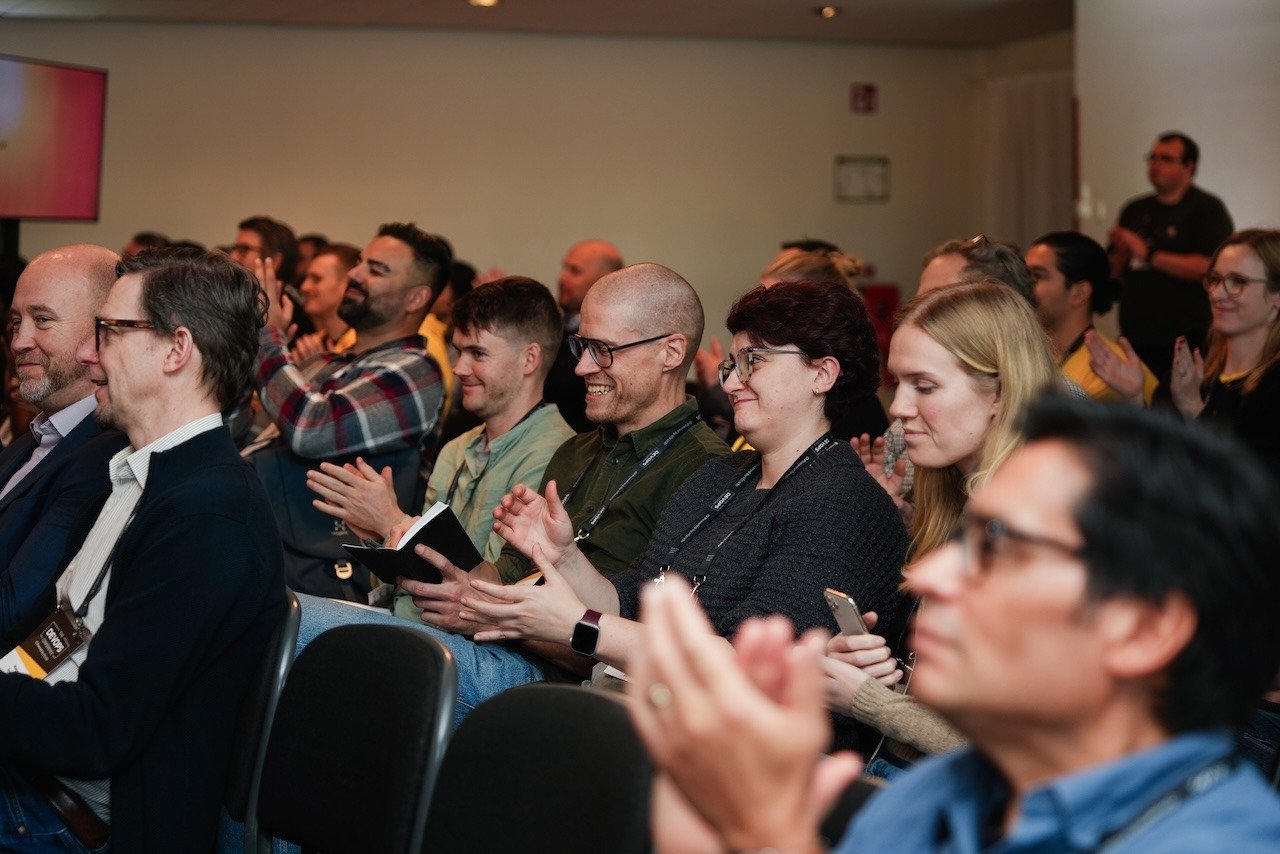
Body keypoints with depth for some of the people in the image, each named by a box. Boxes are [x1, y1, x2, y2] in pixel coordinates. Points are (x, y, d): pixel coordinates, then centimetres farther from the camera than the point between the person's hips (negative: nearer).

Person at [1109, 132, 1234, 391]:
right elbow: (1112, 273, 22)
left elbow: (1210, 267, -15)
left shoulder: (1207, 208, -1)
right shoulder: (1134, 210, 18)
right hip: (1135, 341, 6)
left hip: (1185, 341, -6)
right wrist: (1122, 252, -2)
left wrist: (1149, 254, -14)